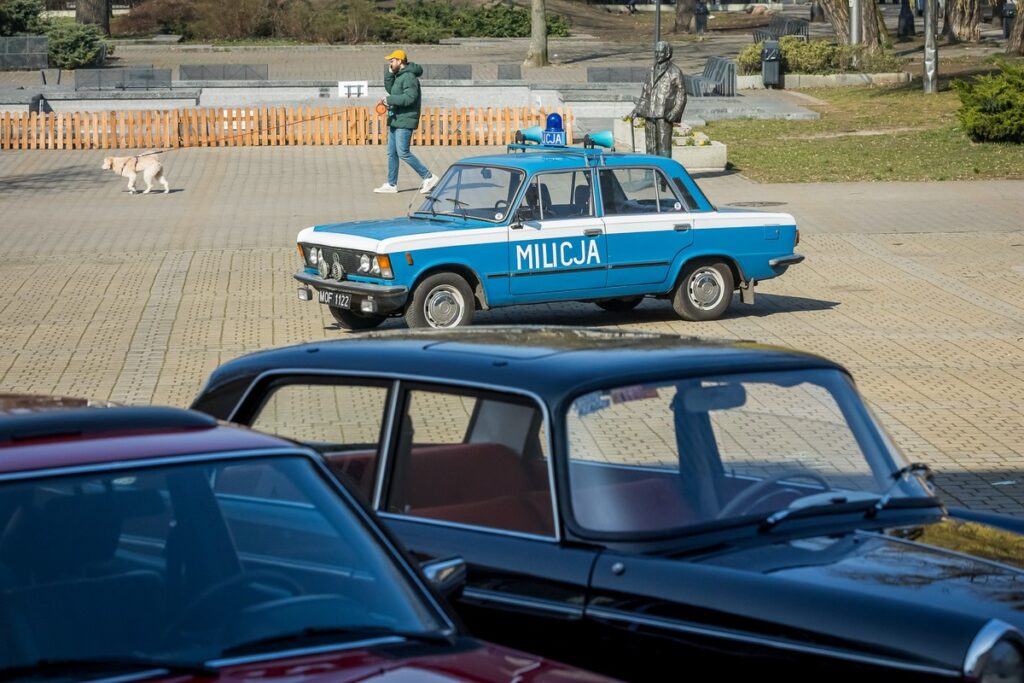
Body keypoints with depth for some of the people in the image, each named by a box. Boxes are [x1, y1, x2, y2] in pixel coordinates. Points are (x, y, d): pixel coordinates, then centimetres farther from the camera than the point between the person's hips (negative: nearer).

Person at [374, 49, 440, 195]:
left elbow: (410, 97, -25)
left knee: (403, 153, -12)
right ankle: (391, 184, 14)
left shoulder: (409, 77, -16)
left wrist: (390, 100, -19)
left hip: (405, 121, -10)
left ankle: (429, 177, -4)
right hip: (395, 120, 10)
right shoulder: (399, 76, 15)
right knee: (392, 153, 10)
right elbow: (390, 89, 18)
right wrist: (389, 73, 7)